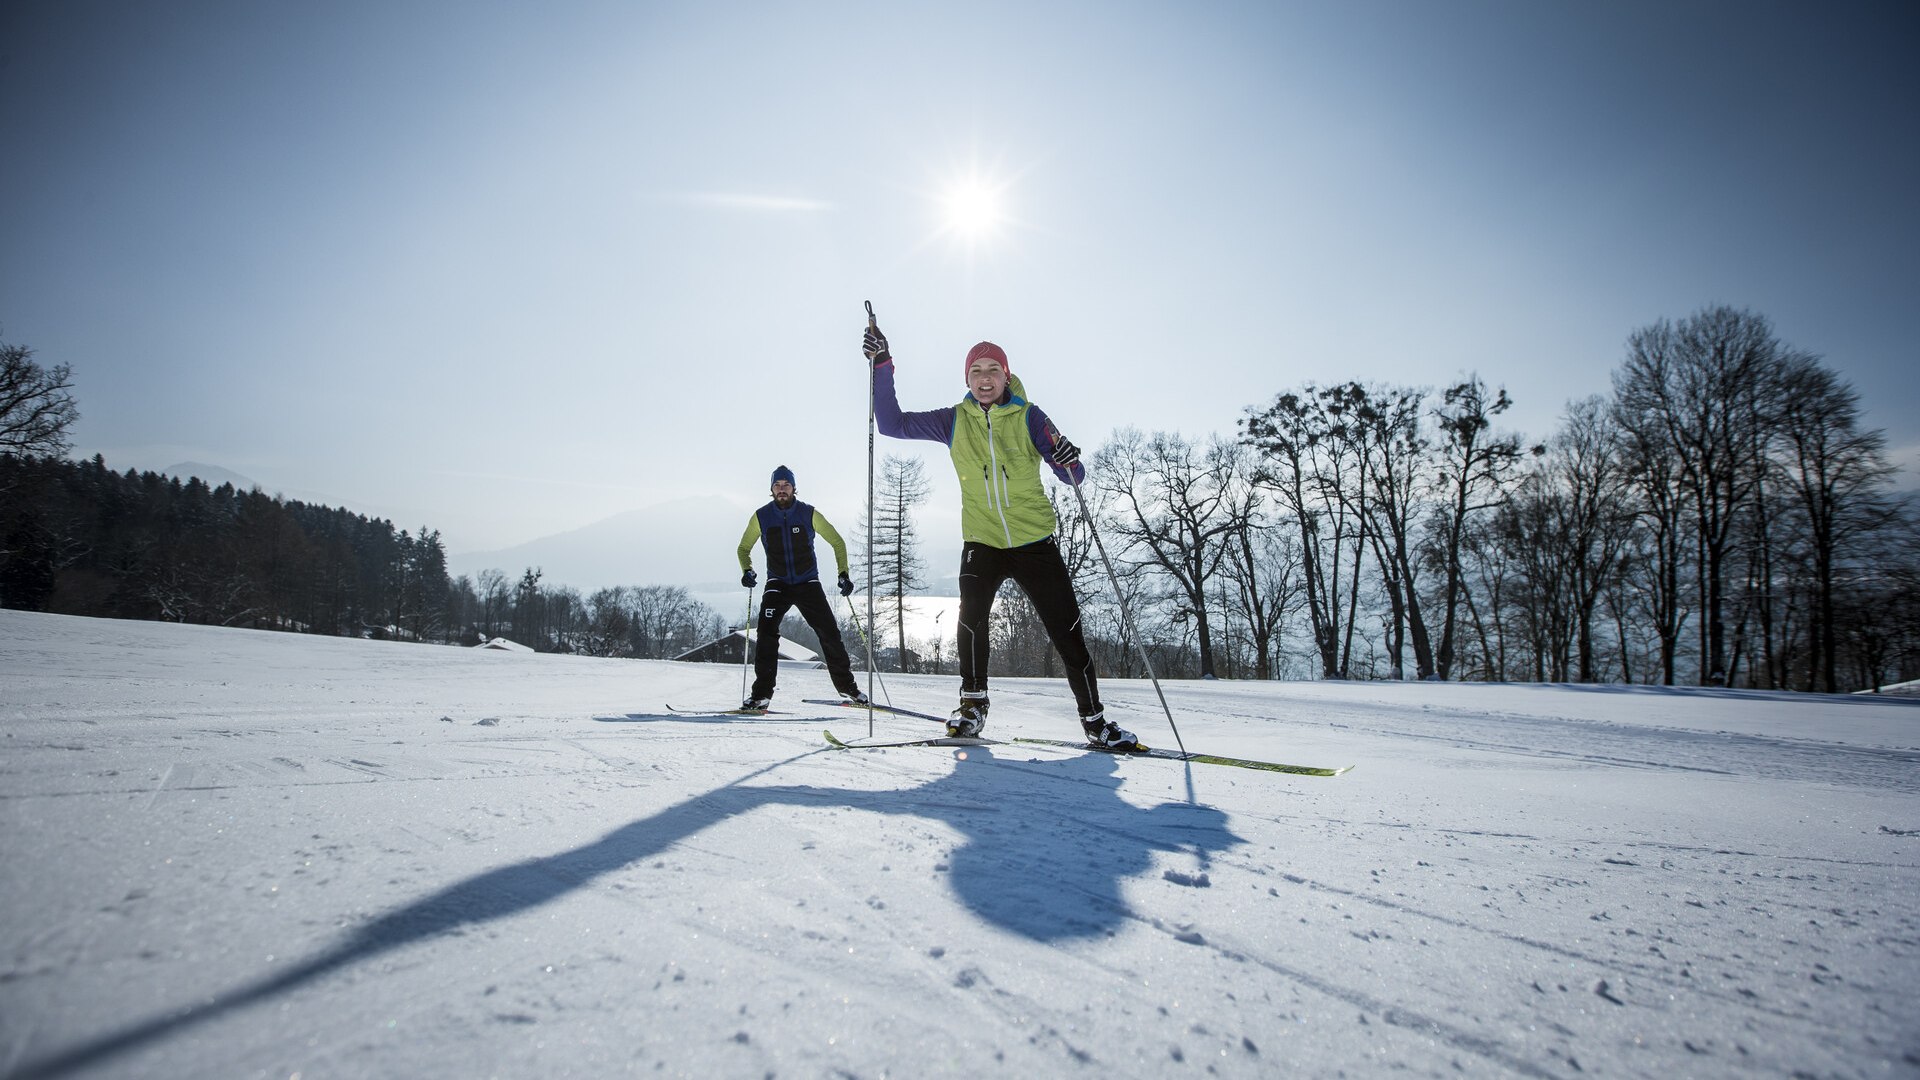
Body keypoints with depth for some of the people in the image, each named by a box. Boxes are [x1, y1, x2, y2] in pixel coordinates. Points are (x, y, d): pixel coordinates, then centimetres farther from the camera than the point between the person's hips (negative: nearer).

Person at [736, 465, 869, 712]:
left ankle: (848, 689, 9)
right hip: (777, 584, 1)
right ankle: (761, 694, -12)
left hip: (808, 583, 0)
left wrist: (843, 573, -7)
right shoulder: (761, 517, -2)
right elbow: (744, 548, 12)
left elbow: (837, 542, 4)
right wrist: (747, 571, -9)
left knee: (829, 632, -5)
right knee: (766, 631, -19)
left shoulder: (809, 514, -5)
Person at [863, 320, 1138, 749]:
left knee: (1067, 629, -3)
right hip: (982, 541, 1)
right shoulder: (953, 421, 4)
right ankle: (973, 704, -2)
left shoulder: (1028, 417, -1)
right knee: (970, 616, -22)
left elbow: (1073, 477, -2)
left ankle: (1094, 718, 10)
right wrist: (882, 366, -4)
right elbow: (892, 424, 3)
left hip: (1035, 540, 0)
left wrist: (1070, 462, -26)